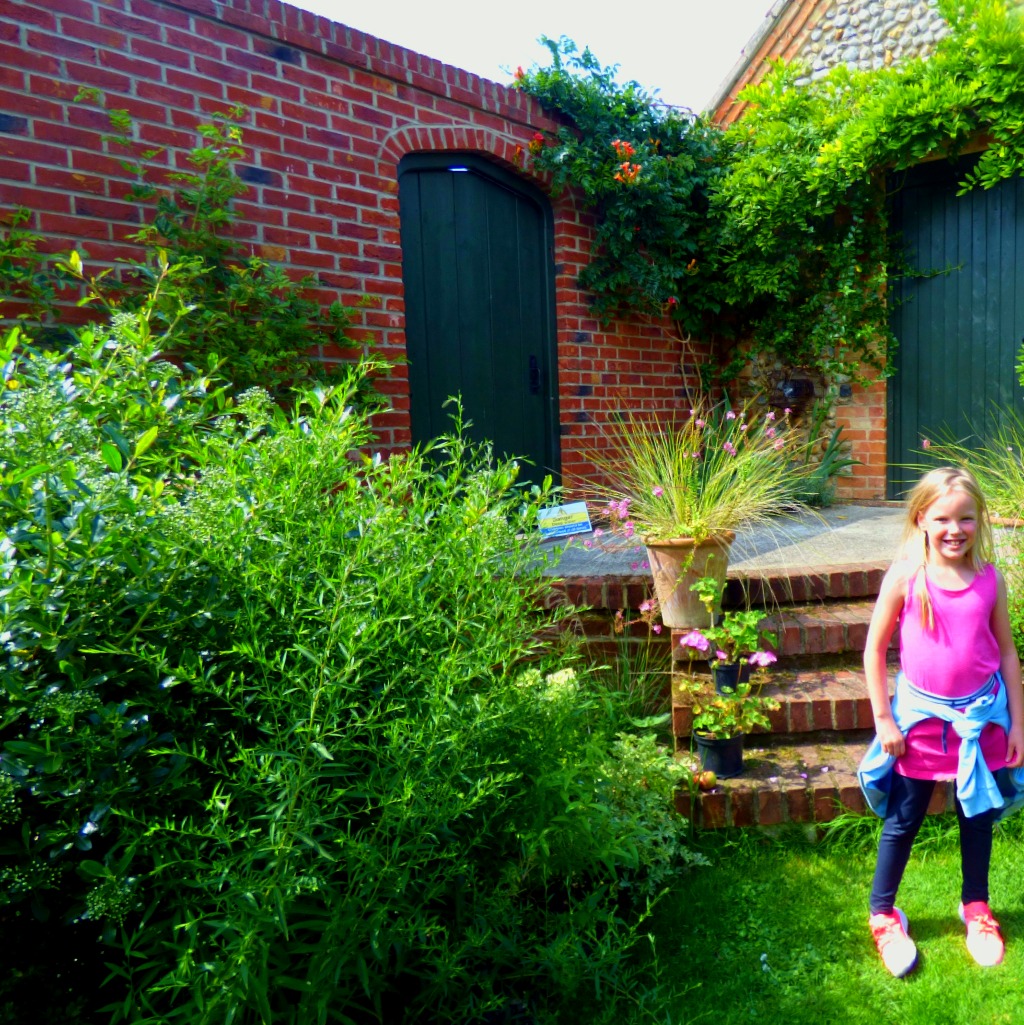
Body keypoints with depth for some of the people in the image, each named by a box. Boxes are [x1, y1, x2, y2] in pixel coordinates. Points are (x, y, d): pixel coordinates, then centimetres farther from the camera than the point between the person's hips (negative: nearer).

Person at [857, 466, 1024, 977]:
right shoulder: (904, 576, -14)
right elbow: (875, 648, -9)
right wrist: (884, 719, -9)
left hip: (982, 716, 3)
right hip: (920, 715, -2)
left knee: (978, 816, 19)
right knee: (903, 820, 10)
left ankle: (976, 906, 42)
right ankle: (882, 913, 29)